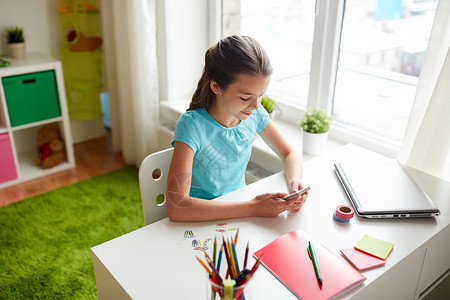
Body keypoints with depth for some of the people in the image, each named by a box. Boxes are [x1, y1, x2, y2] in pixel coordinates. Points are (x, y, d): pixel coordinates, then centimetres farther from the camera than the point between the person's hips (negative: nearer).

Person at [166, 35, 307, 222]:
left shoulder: (254, 114, -6)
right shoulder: (192, 125, -23)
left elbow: (289, 154, 8)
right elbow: (176, 207, -33)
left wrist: (295, 181, -15)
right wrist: (252, 208, -31)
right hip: (201, 222, -4)